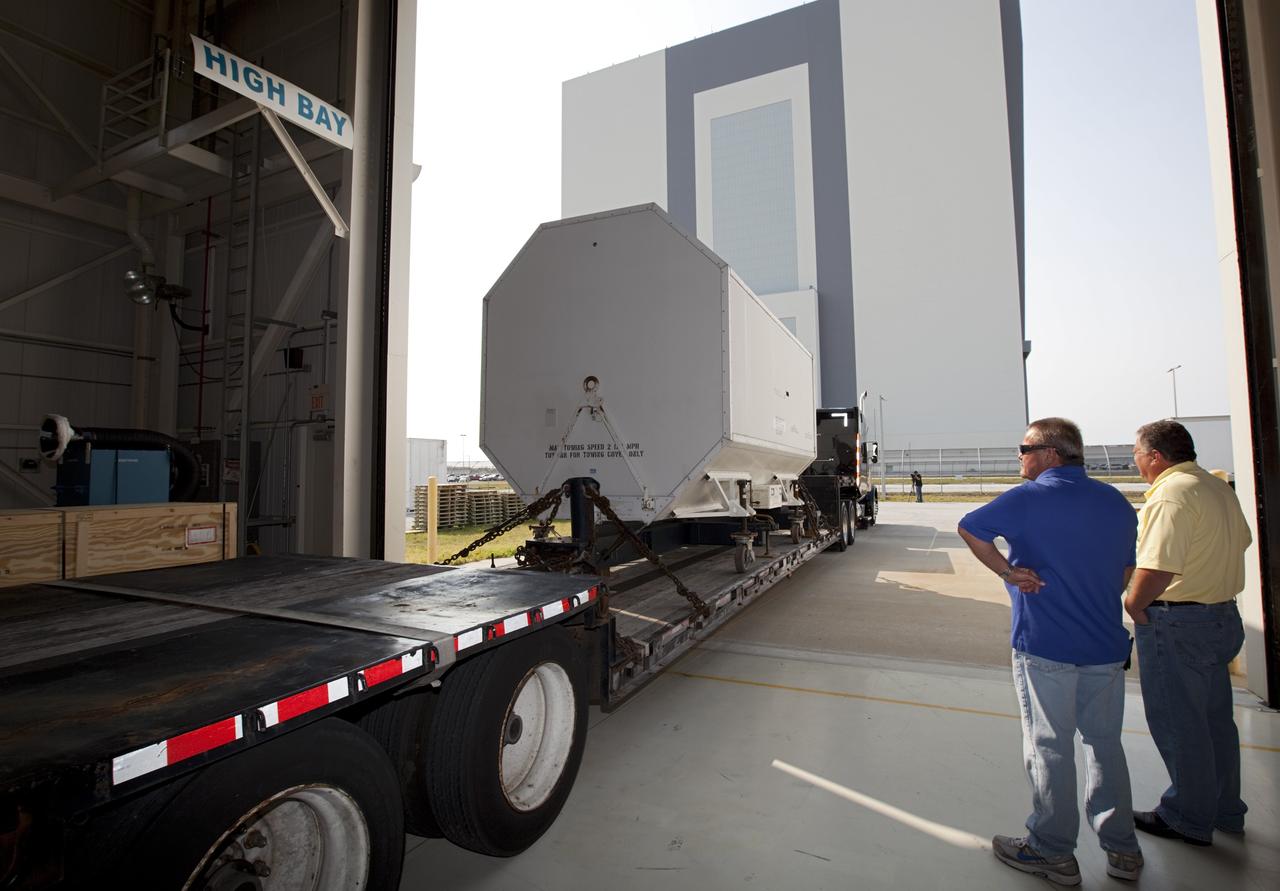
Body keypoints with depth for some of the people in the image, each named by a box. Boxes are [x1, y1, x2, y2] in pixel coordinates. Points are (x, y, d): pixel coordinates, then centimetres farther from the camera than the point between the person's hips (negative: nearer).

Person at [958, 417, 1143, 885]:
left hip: (1044, 646, -6)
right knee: (1105, 743, 20)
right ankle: (1122, 849, 31)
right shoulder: (1118, 503, 6)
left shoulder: (1030, 498, -13)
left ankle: (1053, 852, 19)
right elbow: (1124, 572, 14)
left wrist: (1006, 571, -5)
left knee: (1049, 748, 6)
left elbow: (968, 528, -13)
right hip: (1106, 647, 6)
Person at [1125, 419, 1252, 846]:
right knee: (1215, 718, 21)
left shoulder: (1171, 494, -22)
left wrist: (1134, 604, -14)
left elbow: (1158, 568, -30)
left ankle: (1188, 819, 19)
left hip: (1177, 625, -10)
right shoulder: (1218, 487, 10)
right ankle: (1224, 809, 35)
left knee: (1178, 724, 5)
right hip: (1222, 616, 10)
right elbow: (1242, 541, 24)